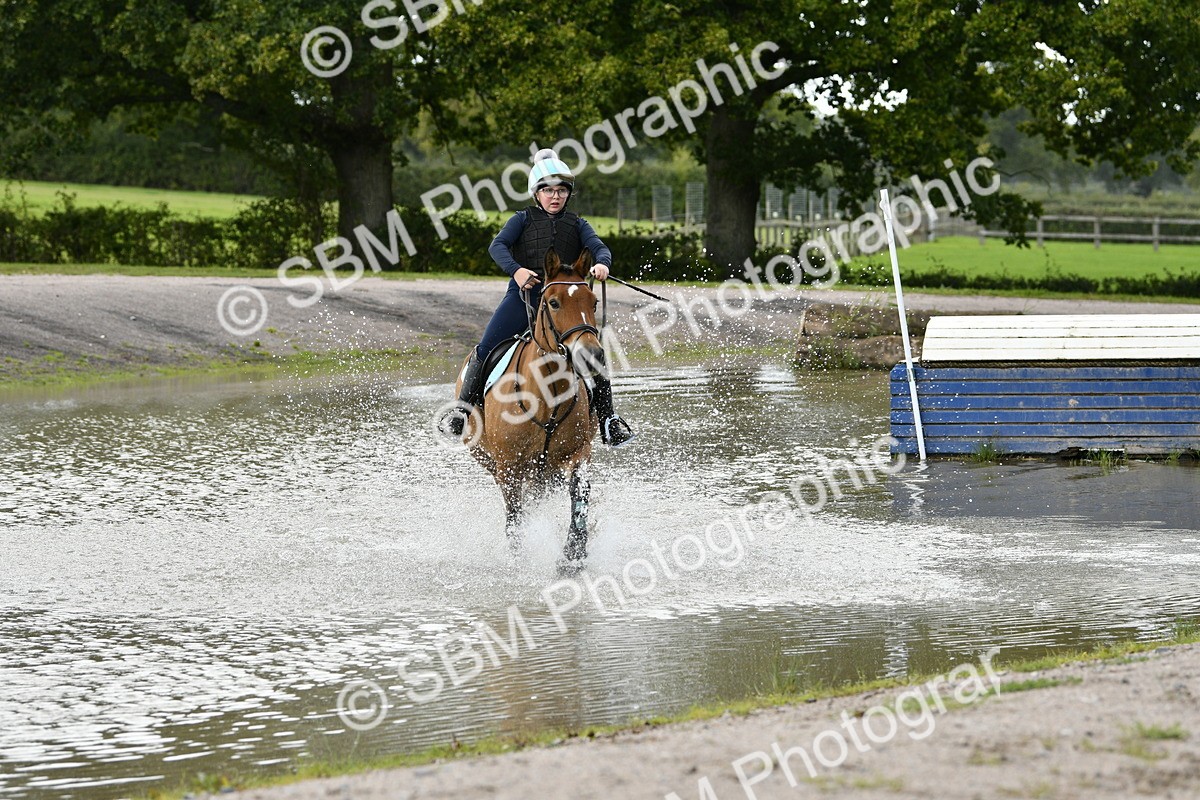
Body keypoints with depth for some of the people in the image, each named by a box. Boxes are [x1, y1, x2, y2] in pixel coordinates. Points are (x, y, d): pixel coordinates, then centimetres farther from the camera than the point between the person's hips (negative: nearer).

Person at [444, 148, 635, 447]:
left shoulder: (576, 224, 16)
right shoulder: (523, 219, 10)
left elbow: (599, 247, 1)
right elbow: (498, 246, -5)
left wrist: (602, 264, -24)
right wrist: (515, 269, -25)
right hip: (524, 296, -1)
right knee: (487, 349, -14)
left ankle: (608, 421, -4)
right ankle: (464, 406, 1)